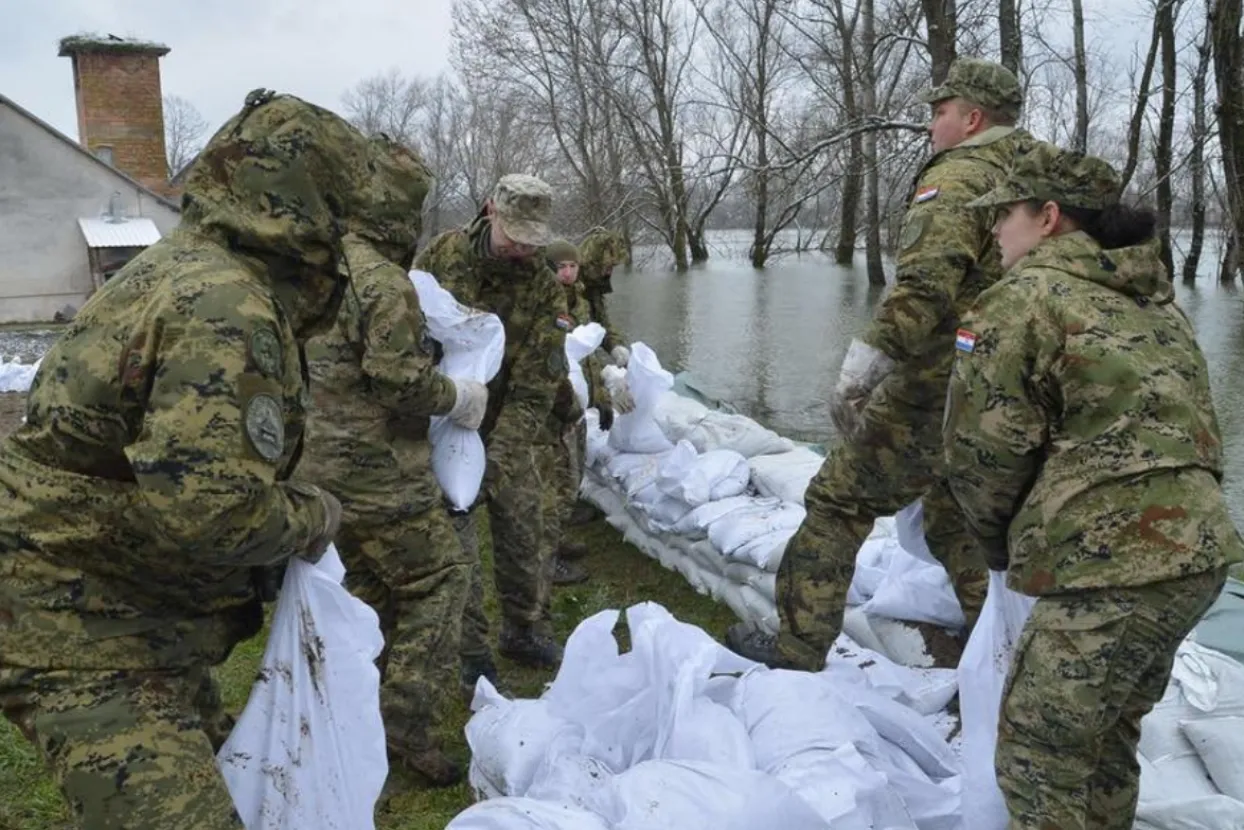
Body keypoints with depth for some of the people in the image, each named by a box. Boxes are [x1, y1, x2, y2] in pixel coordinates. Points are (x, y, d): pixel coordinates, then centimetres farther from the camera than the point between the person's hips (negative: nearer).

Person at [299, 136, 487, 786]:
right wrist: (457, 397, -6)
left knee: (367, 587, 21)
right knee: (439, 579, 3)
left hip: (323, 463, 9)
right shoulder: (381, 279, -20)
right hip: (379, 470, -9)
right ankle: (407, 724, 2)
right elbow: (401, 381, -23)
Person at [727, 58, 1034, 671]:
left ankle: (799, 646, 7)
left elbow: (924, 284, -28)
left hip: (931, 390, -8)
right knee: (957, 517, 24)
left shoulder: (955, 178, -12)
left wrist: (864, 363, -32)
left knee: (838, 500, 2)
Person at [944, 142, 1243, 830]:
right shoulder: (1153, 301, 19)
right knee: (1106, 733, 25)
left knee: (1040, 752, 4)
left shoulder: (1023, 297, -8)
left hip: (1113, 571, -9)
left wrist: (999, 542, 9)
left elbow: (982, 449, -9)